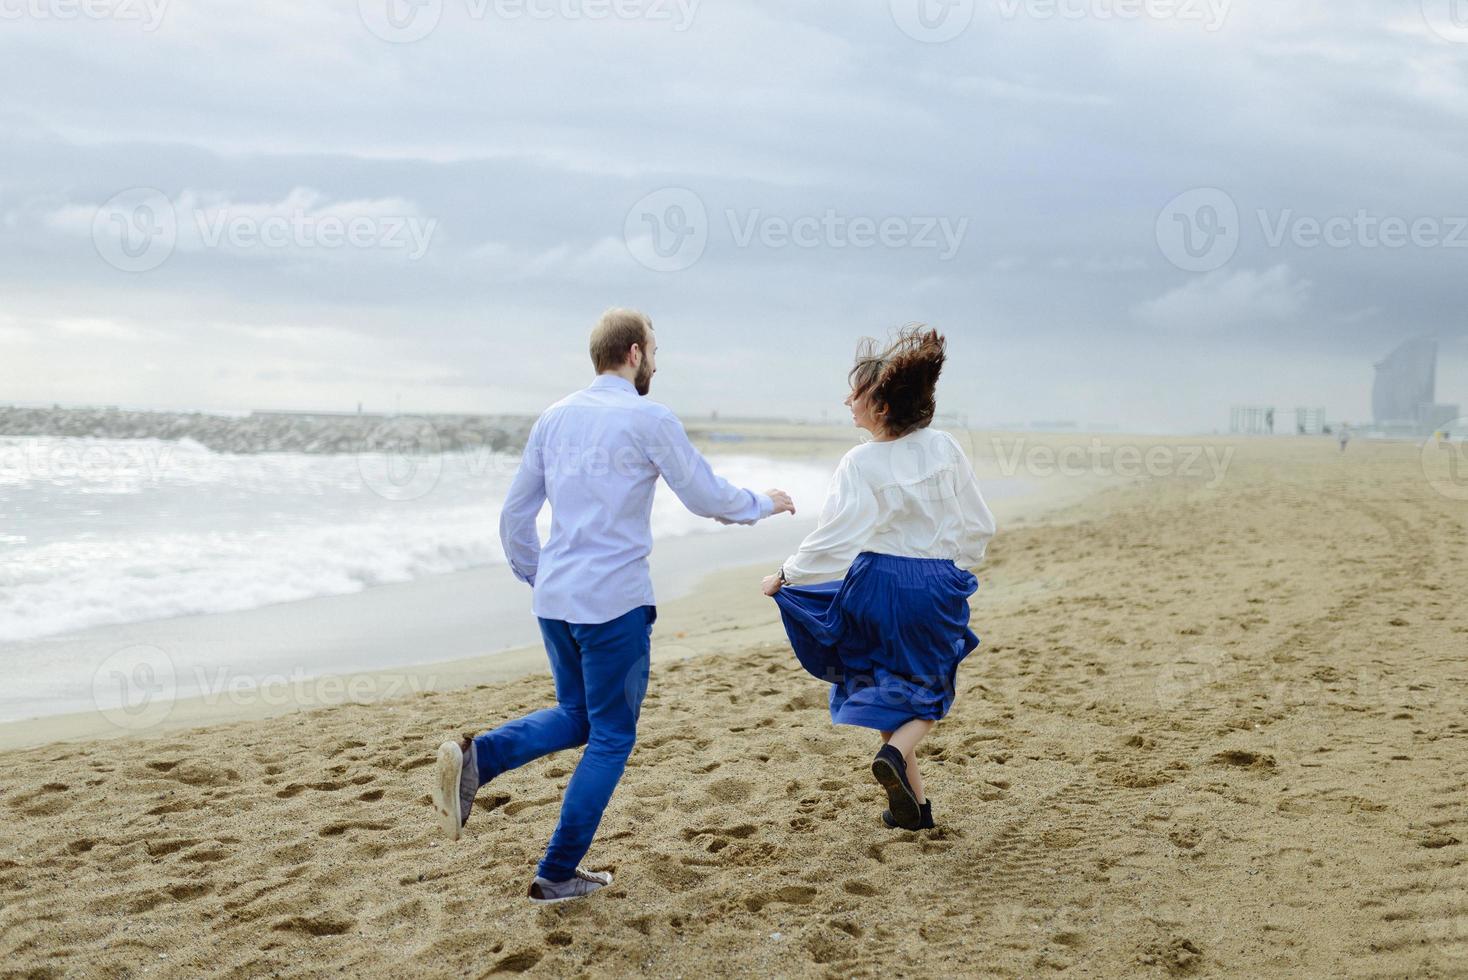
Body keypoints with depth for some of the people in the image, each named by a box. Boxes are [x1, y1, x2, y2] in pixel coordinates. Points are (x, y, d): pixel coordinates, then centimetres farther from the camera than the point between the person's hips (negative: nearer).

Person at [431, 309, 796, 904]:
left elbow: (515, 514, 13)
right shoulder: (650, 420, -8)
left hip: (555, 598, 6)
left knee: (576, 716, 22)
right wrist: (764, 504, 16)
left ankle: (476, 756, -4)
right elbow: (706, 498, -2)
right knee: (611, 737, 8)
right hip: (614, 601, -6)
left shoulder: (555, 418, 10)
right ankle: (558, 875, 9)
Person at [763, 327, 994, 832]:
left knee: (886, 687, 17)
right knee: (925, 692, 20)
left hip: (877, 585, -2)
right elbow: (979, 525, 4)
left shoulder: (861, 464, -16)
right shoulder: (945, 448, -4)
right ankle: (896, 751, -11)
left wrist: (786, 576, -5)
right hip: (938, 589, 2)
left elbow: (833, 539, -18)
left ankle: (915, 802, 17)